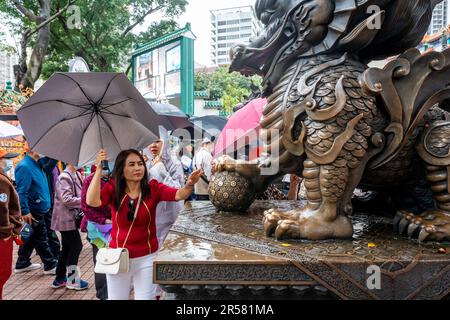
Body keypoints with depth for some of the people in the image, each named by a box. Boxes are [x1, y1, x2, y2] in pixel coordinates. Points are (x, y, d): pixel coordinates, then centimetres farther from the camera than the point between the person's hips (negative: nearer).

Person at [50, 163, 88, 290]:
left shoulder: (76, 175, 8)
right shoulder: (64, 177, -18)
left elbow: (79, 193, 19)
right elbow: (67, 199, -24)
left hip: (71, 218, 9)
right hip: (67, 219, -9)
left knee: (67, 248, 15)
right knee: (76, 246, -2)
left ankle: (60, 278, 27)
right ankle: (72, 280, 11)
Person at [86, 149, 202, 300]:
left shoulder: (153, 188, -11)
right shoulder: (113, 188, -9)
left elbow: (179, 194, -25)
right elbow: (92, 201, -26)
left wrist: (189, 185, -47)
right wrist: (99, 169, -28)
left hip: (146, 258, -1)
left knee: (146, 297, 13)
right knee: (116, 297, 20)